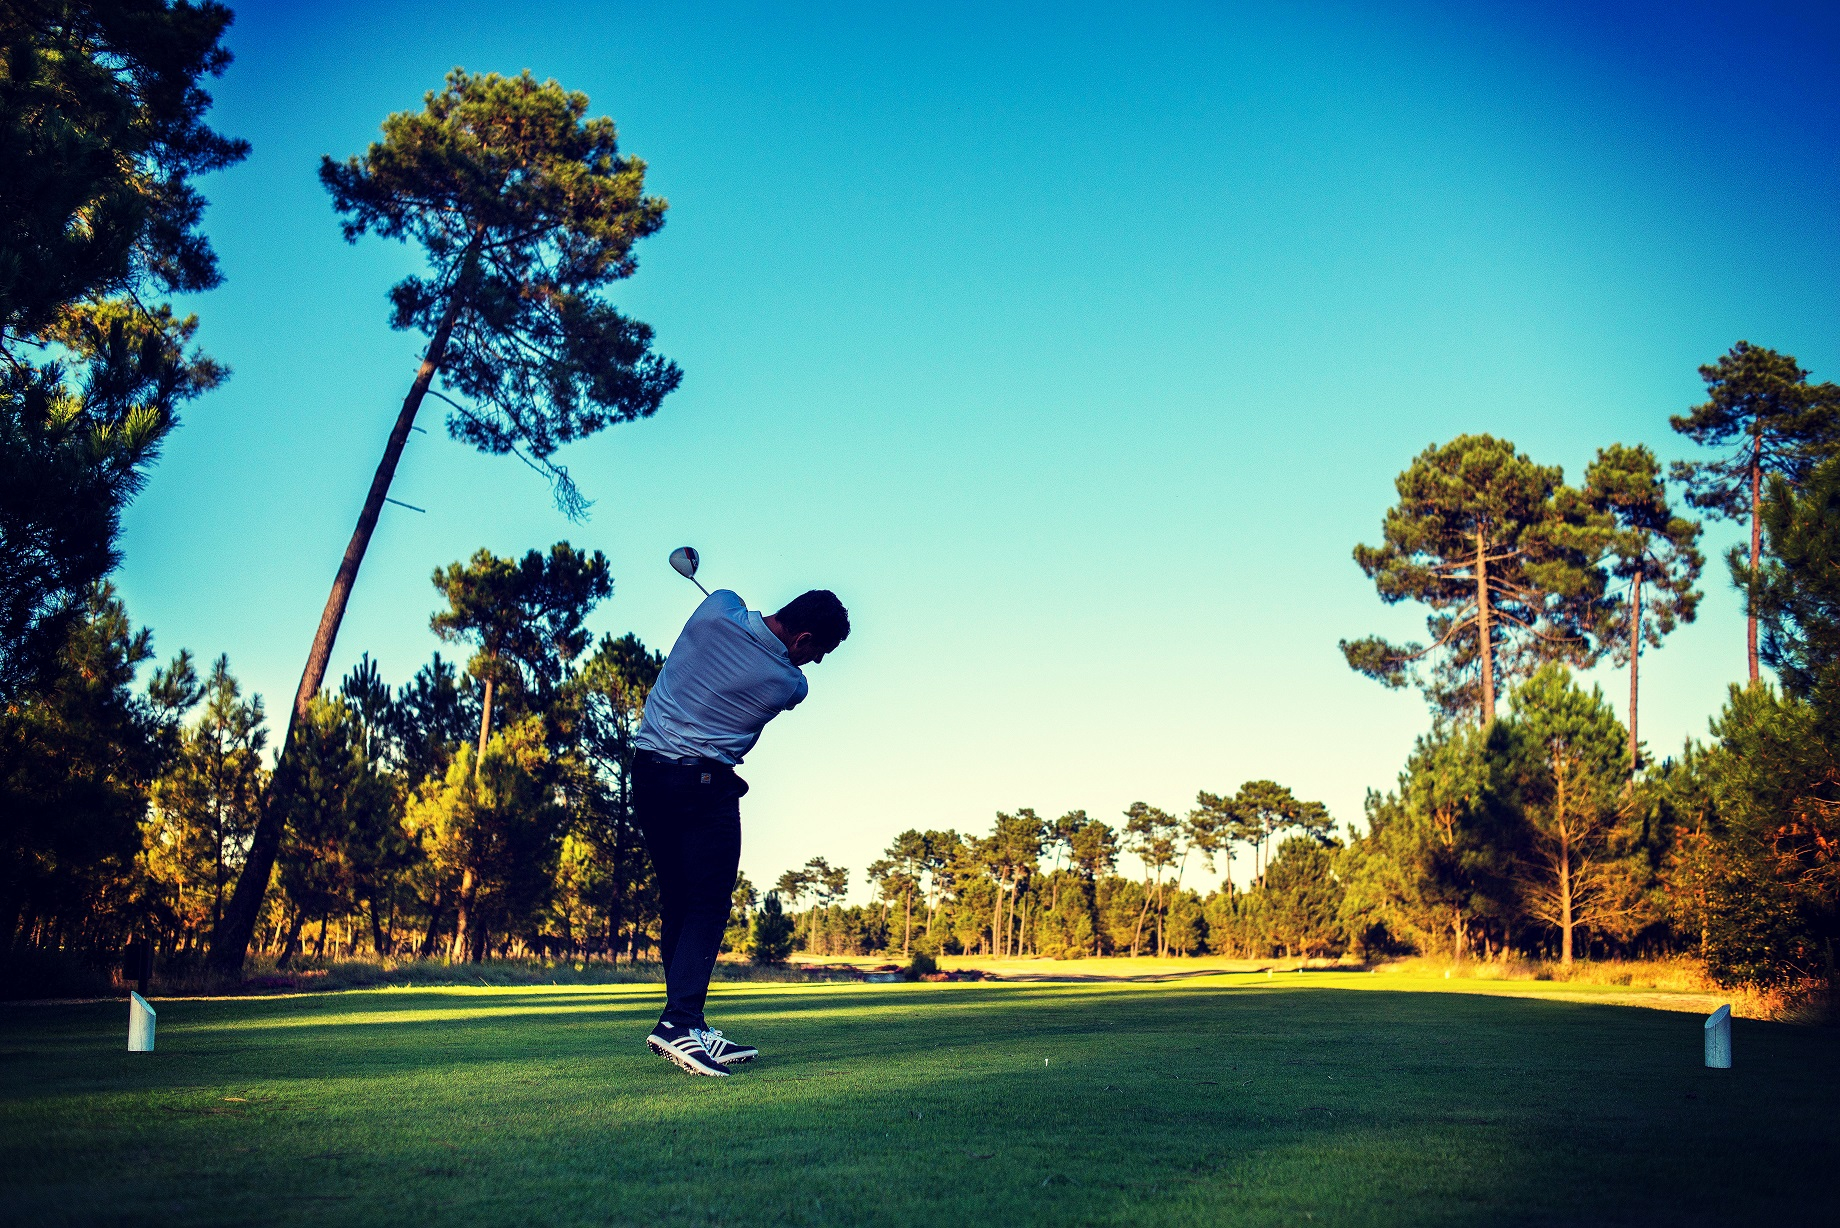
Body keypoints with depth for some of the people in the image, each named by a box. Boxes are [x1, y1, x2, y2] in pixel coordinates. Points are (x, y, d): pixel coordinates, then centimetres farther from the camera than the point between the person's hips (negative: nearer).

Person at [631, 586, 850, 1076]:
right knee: (709, 904, -4)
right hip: (705, 785, -7)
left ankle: (686, 1024, 10)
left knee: (676, 903, 9)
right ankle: (678, 1021, -17)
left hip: (647, 770, 7)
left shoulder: (719, 606, -2)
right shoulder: (789, 685, -11)